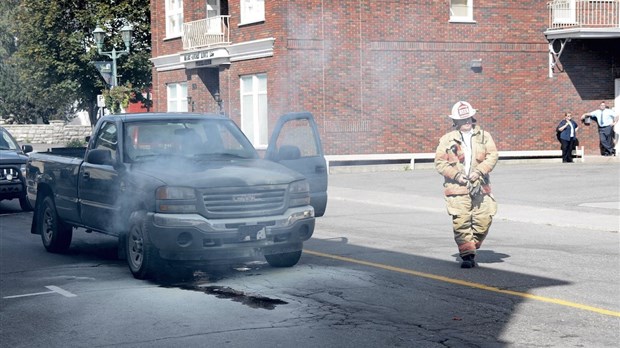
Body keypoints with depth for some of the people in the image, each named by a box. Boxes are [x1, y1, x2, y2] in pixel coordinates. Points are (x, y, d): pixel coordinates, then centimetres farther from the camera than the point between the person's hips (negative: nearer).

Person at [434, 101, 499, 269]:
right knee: (461, 222, -10)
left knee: (484, 220, -3)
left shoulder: (484, 136, 11)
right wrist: (456, 174, -10)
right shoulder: (447, 139, 7)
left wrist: (480, 171, -13)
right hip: (457, 187, -2)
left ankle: (472, 247, 19)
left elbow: (493, 155, 2)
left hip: (480, 186, 2)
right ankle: (467, 255, -4)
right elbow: (439, 162, 3)